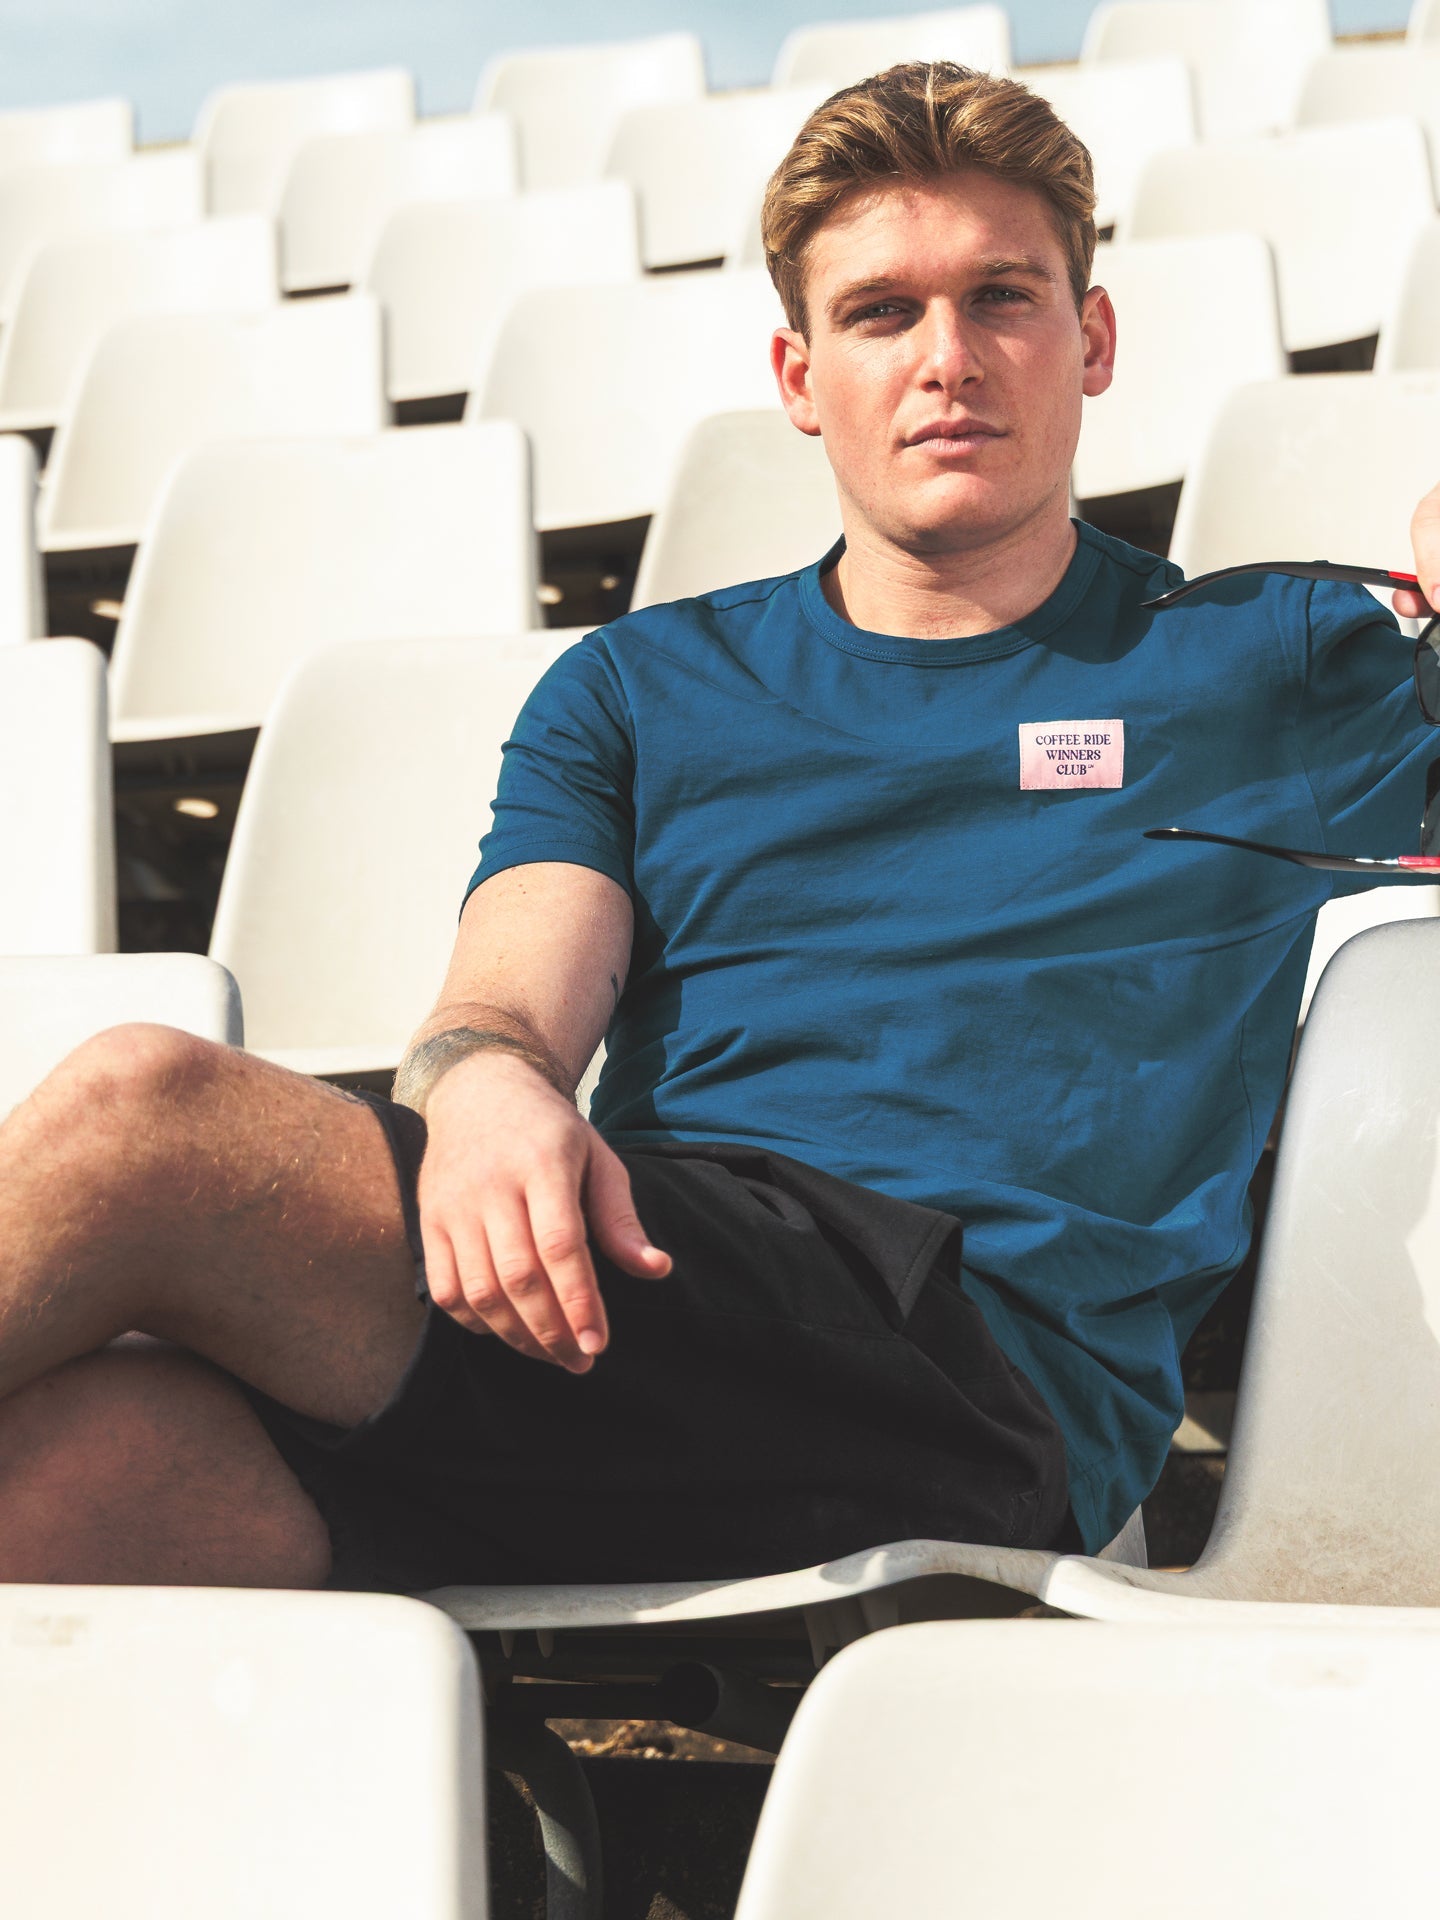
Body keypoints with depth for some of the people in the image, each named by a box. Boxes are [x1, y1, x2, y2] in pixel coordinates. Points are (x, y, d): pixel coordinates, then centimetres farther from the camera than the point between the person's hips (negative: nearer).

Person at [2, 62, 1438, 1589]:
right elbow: (510, 998, 11)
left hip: (982, 1369, -3)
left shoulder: (1275, 666, 21)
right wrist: (483, 1083, -15)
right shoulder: (639, 689, 27)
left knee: (140, 1114, -26)